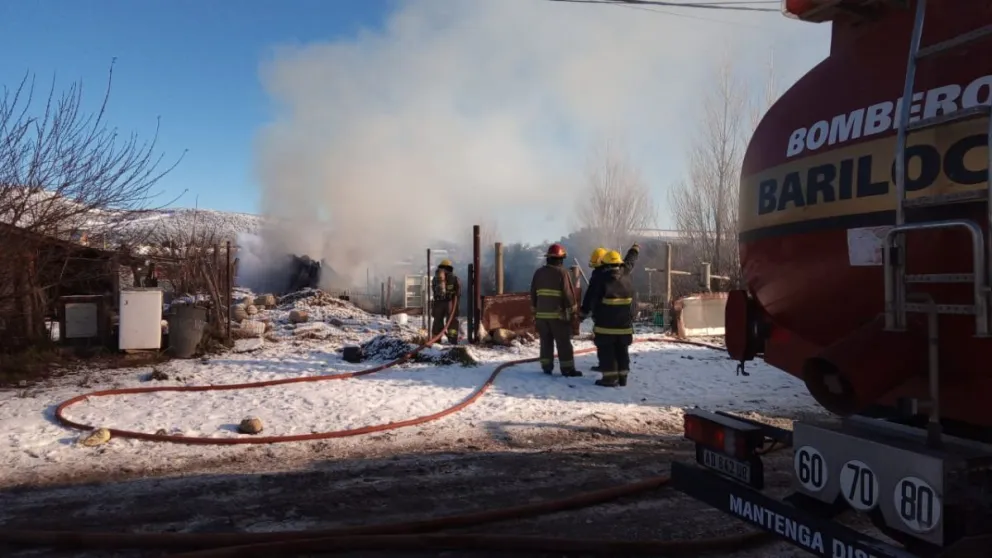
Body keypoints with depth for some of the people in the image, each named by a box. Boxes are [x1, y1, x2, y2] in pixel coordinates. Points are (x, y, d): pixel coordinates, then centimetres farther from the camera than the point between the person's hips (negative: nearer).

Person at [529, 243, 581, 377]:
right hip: (559, 314, -5)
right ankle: (567, 369, 3)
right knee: (564, 343, 1)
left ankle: (546, 367, 14)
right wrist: (572, 311, -3)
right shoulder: (562, 272, -10)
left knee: (546, 342, 12)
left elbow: (533, 293, 12)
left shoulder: (539, 272, 8)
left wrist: (535, 310, 19)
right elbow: (568, 294, -11)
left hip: (542, 314, 5)